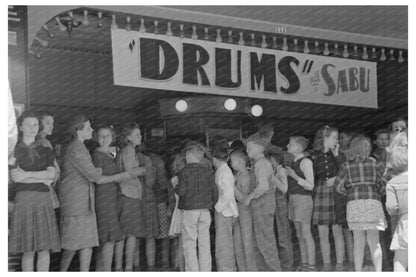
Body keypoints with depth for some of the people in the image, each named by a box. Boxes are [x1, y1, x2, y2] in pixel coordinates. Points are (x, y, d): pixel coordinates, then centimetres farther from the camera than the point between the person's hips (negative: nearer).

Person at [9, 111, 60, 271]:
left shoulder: (46, 151, 15)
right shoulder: (15, 150, 6)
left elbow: (51, 174, -2)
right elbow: (15, 178, -7)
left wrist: (28, 174, -11)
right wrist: (43, 179, -5)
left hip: (44, 201, 3)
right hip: (24, 200, -3)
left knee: (44, 249, -1)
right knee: (28, 250, -4)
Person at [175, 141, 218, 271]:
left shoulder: (184, 172, -7)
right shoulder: (207, 172, 5)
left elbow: (181, 191, -15)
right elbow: (215, 191, 2)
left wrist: (176, 188, 7)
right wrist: (211, 205, 17)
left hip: (189, 211, -4)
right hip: (205, 211, 4)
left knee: (189, 245, 1)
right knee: (204, 245, 9)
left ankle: (193, 272, -1)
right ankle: (206, 271, 11)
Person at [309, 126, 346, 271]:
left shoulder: (338, 155, 7)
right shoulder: (313, 156, 4)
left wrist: (337, 155, -8)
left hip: (336, 195, 0)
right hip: (319, 194, 0)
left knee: (337, 232, 0)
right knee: (323, 233, 2)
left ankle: (340, 264, 9)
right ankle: (326, 265, 13)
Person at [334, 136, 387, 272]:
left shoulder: (347, 166, 5)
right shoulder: (374, 163, 6)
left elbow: (338, 185, -2)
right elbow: (383, 183, 6)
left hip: (354, 203, 1)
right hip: (373, 202, 0)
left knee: (358, 242, 7)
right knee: (374, 242, 3)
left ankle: (358, 272, 7)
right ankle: (378, 272, -3)